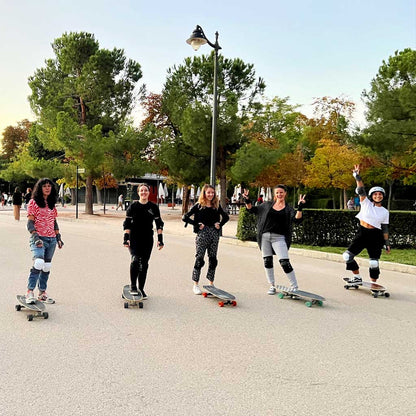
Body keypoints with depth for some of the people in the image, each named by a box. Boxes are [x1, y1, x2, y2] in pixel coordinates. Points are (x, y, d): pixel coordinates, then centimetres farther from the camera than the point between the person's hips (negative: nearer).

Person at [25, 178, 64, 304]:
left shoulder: (52, 204, 15)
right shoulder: (33, 202, -2)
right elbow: (30, 223, -6)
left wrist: (58, 237, 15)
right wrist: (35, 236, -18)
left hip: (51, 239, 6)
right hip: (39, 239, -6)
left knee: (46, 267, 10)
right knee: (39, 263, -25)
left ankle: (42, 293, 19)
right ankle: (30, 292, -20)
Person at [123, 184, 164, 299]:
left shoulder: (153, 207, 6)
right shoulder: (133, 206, 1)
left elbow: (159, 224, 9)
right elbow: (127, 223, 2)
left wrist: (160, 239, 2)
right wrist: (126, 238, -7)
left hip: (148, 239, 2)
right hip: (134, 238, -2)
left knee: (144, 264, 6)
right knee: (135, 259, -22)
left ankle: (141, 289, 18)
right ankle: (133, 286, -10)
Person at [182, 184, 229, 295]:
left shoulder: (216, 206, 10)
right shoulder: (198, 206, -1)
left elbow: (226, 217, 24)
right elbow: (185, 217, -5)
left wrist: (220, 224, 6)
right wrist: (197, 225, -10)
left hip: (214, 235, 4)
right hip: (202, 234, -4)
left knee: (213, 260, 8)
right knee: (199, 259, -4)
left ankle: (211, 283, 20)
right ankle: (196, 285, 5)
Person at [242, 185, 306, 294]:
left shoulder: (288, 209, 3)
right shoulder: (268, 204, 11)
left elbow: (297, 220, -13)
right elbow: (252, 209, 20)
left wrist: (300, 208, -26)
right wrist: (247, 201, 4)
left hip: (279, 238, -3)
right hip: (265, 236, 3)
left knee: (285, 263, -12)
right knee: (267, 261, 7)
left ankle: (294, 287, 0)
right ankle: (272, 286, 21)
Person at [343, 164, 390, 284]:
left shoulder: (384, 212, 5)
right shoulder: (366, 203, 2)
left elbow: (385, 228, 9)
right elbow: (361, 190, -12)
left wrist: (387, 243, 6)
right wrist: (357, 177, -26)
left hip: (375, 236, 0)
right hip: (362, 233, 1)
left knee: (374, 263, -5)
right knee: (347, 256, -7)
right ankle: (357, 278, 12)